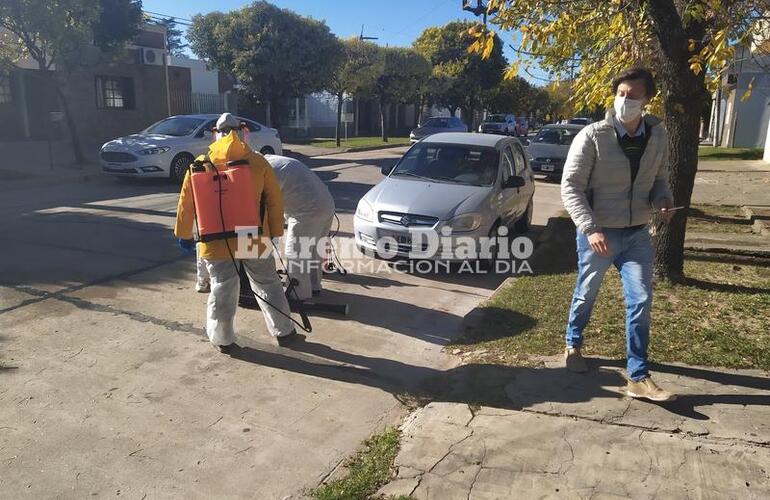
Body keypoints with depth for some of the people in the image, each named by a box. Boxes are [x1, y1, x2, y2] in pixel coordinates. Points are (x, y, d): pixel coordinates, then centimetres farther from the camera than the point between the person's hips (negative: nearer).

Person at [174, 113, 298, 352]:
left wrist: (184, 234, 13)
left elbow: (186, 202, 3)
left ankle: (224, 340, 23)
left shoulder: (201, 164, 0)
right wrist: (275, 231, 9)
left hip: (216, 242, 0)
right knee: (268, 285, 15)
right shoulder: (257, 161, -2)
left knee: (222, 291, 13)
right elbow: (274, 199, 0)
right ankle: (284, 332, 25)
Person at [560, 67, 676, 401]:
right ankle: (573, 346, 40)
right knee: (585, 295, 13)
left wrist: (663, 201, -11)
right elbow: (570, 187, -14)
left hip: (637, 234, 3)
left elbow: (660, 180, 13)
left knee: (641, 300, -1)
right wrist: (590, 229, -24)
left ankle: (639, 377, 9)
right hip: (598, 233, -3)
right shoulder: (592, 137, -15)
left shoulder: (658, 136, -1)